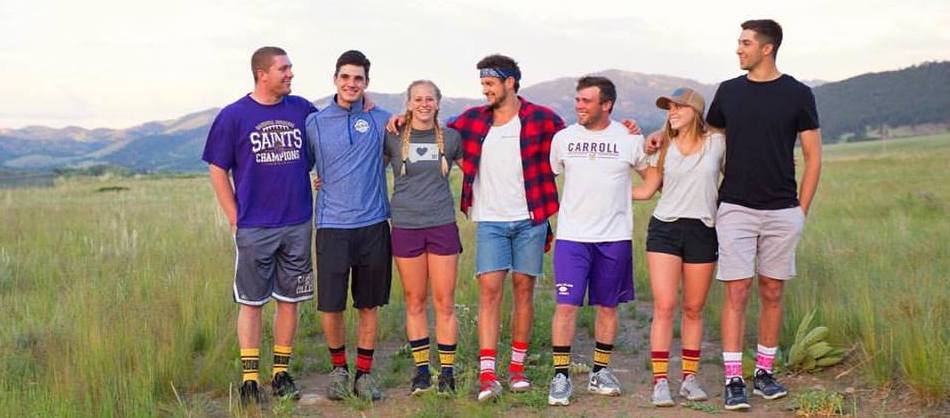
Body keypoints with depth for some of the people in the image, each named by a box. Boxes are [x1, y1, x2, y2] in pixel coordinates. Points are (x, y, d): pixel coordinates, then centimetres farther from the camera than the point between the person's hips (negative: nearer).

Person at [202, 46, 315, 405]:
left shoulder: (303, 110, 5)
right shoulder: (233, 116, -3)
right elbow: (218, 170, 1)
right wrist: (235, 218, -3)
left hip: (297, 224, 3)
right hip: (254, 228, -3)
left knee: (289, 300, 8)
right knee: (251, 302, 2)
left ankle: (281, 374, 19)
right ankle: (249, 380, 9)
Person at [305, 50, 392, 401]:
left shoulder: (381, 120, 4)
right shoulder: (315, 123, 4)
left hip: (373, 224, 1)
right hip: (332, 224, -1)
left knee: (369, 305, 8)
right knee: (331, 306, 0)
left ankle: (364, 373, 21)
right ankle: (338, 369, 22)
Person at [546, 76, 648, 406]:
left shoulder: (629, 139, 0)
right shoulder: (564, 138, 4)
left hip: (615, 237, 0)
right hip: (572, 235, 0)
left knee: (607, 306, 9)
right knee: (566, 305, -8)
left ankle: (600, 373, 23)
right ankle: (561, 376, 0)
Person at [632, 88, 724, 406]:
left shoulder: (717, 143, 4)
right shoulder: (664, 147, 8)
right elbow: (646, 190, 10)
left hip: (702, 232, 0)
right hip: (665, 228, 0)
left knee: (694, 309, 7)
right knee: (664, 306, -7)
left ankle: (690, 378, 17)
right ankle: (660, 381, -4)